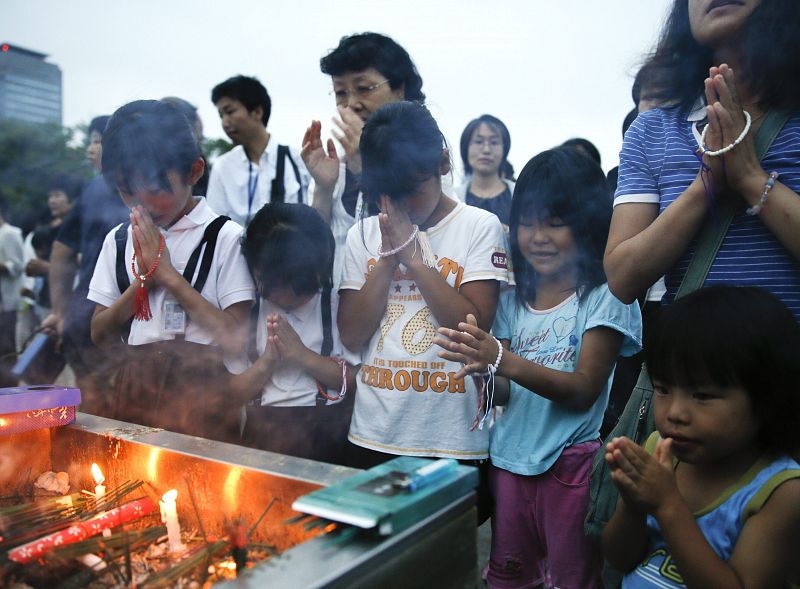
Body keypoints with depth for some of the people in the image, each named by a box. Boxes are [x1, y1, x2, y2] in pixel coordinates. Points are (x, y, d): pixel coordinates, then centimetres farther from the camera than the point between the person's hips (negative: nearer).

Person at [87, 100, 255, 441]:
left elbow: (235, 337, -15)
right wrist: (143, 278, -8)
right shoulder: (119, 240, 9)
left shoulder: (224, 237, -8)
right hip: (134, 390, 4)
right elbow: (99, 333, 7)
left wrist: (166, 273, -15)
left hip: (202, 389, -4)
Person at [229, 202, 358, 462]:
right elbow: (235, 393, 7)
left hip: (328, 431, -2)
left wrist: (302, 355, -17)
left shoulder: (341, 305, -2)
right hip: (263, 435, 3)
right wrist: (266, 361, -13)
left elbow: (359, 381, -6)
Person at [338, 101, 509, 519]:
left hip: (454, 441, -3)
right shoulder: (364, 234, 5)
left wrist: (412, 255, -14)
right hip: (373, 437, 3)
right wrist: (388, 256, -11)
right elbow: (350, 336, -1)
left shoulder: (480, 227, -4)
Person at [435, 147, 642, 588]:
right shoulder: (513, 302, 7)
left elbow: (583, 391, -15)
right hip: (509, 457, 5)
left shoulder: (604, 298, -9)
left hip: (571, 463, -5)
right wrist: (483, 371, -19)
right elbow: (505, 393, 5)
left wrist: (502, 360, -28)